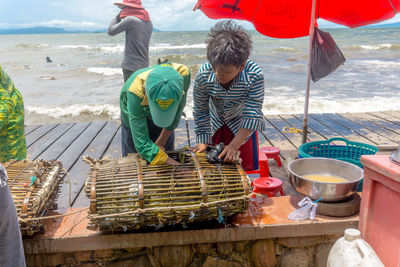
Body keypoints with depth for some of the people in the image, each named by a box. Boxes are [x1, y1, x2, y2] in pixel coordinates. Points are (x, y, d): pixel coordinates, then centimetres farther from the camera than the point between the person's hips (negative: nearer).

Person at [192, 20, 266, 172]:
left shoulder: (255, 76, -35)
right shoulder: (203, 74, -30)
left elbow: (252, 115, -29)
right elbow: (201, 111, -15)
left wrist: (234, 146, -33)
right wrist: (203, 141, -14)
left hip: (242, 125, -1)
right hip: (215, 123, 2)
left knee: (246, 166, 2)